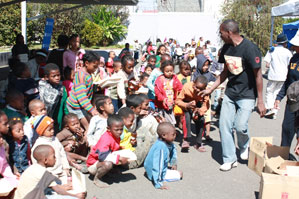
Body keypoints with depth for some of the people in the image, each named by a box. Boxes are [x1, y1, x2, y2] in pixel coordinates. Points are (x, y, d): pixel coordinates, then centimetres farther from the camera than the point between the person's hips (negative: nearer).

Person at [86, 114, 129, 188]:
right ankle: (96, 179, -15)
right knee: (108, 164, -40)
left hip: (104, 160, 9)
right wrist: (118, 158, -40)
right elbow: (102, 156, -39)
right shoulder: (106, 138, -29)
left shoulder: (117, 137, 0)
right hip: (94, 164, -9)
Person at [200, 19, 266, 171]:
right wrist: (211, 89, 13)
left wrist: (260, 102, -15)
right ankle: (229, 159, 14)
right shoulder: (226, 48, 2)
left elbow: (258, 75, -16)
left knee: (240, 126, -14)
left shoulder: (249, 48, -19)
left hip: (247, 94, -6)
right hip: (230, 92, 6)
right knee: (224, 125, 0)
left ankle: (245, 146, 21)